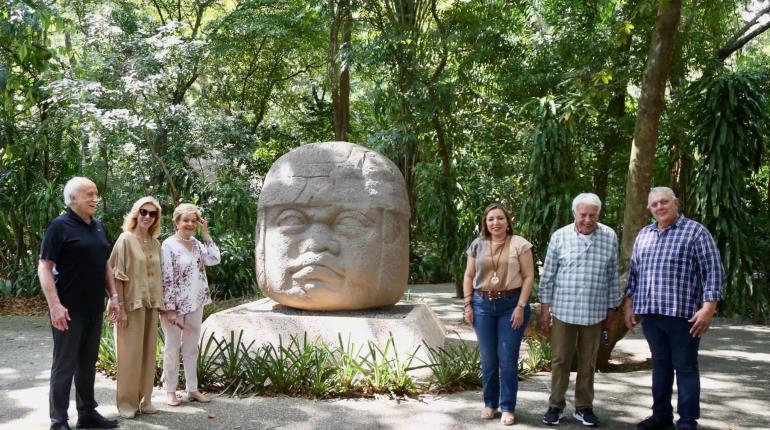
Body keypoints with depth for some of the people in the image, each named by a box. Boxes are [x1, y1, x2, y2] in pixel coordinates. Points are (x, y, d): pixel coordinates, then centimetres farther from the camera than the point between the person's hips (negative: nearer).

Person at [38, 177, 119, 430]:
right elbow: (44, 268, -14)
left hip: (94, 309, 7)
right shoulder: (59, 226, -10)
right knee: (65, 365, 2)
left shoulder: (98, 227, 12)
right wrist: (55, 306, -21)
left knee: (88, 363, 15)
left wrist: (113, 296, 11)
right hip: (69, 310, -7)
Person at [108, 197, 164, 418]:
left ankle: (144, 399, 20)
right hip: (132, 304, -6)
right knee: (130, 353, 0)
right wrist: (120, 307, -15)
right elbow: (117, 276, -11)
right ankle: (127, 402, 11)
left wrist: (160, 303, 10)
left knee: (148, 353, 10)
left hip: (151, 304, 6)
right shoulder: (126, 240, -7)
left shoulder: (156, 243, 10)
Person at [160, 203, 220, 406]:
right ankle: (170, 390, 16)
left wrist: (206, 234, -6)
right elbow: (166, 279, -15)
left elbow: (215, 259, -6)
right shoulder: (169, 245, -12)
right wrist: (170, 309, -18)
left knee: (192, 348, 13)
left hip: (195, 304, 6)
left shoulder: (197, 244, 7)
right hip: (175, 304, -6)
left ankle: (192, 389, 22)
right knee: (172, 348, 6)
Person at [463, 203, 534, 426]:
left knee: (507, 358, 0)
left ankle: (507, 407, 12)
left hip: (511, 304, -3)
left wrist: (521, 306, -12)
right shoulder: (477, 245, 6)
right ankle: (489, 402, 23)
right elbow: (469, 276, 10)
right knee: (488, 358, 10)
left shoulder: (520, 244, -3)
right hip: (483, 304, 3)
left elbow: (528, 276, -6)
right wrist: (468, 304, 3)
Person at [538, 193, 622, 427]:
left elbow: (613, 276, 7)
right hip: (563, 310, -1)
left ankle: (583, 407, 23)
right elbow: (548, 274, 0)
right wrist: (545, 307, -2)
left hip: (595, 312, 1)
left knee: (588, 362, 11)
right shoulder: (559, 236, -4)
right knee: (560, 360, 7)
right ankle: (556, 405, 20)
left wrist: (611, 308, 8)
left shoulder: (610, 237, 0)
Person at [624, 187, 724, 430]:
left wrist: (708, 307, -15)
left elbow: (713, 271, -8)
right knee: (660, 365, 14)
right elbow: (634, 272, 18)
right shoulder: (644, 235, 13)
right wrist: (629, 305, 14)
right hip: (650, 314, 5)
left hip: (683, 314, -5)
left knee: (685, 367, 2)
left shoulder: (695, 232, -4)